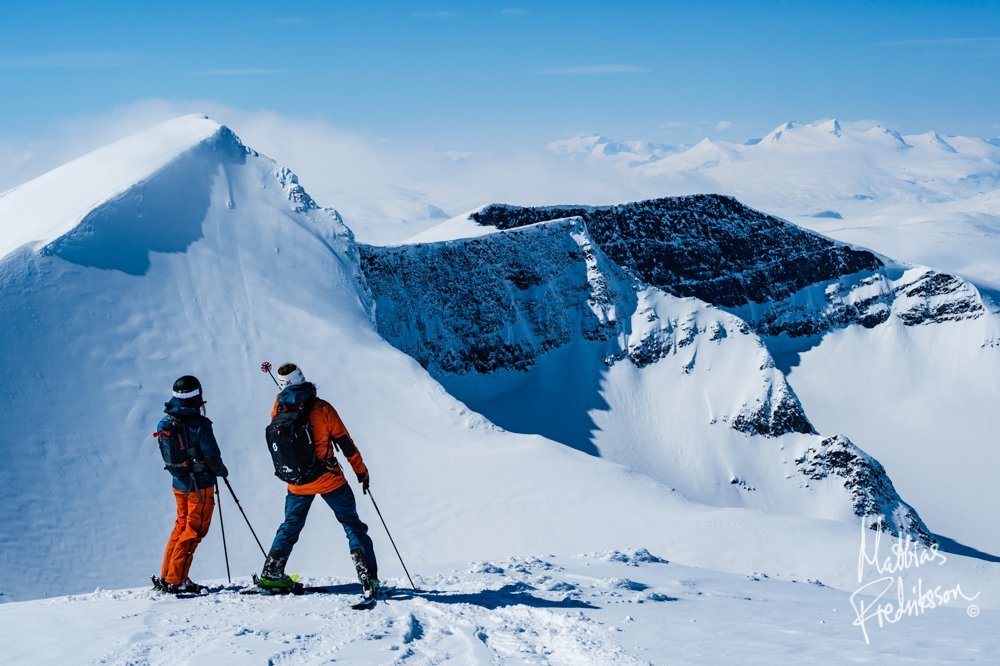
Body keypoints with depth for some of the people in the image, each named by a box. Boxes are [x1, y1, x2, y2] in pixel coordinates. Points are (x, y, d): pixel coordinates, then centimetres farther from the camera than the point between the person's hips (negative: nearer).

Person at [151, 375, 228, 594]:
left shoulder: (164, 424, 0)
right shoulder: (199, 424, -20)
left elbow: (167, 456, 8)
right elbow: (212, 456, -17)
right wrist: (221, 470, 3)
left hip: (179, 484, 7)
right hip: (200, 485, -7)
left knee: (182, 526, 20)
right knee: (194, 530, 2)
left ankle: (166, 576, 21)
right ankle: (175, 581, 0)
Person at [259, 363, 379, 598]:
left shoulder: (278, 410, -4)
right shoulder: (321, 408, -12)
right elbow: (345, 442, -7)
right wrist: (361, 471, 3)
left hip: (297, 484, 3)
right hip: (330, 480, -3)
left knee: (290, 526, 24)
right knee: (353, 525, 5)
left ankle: (271, 573, 26)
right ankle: (369, 578, -5)